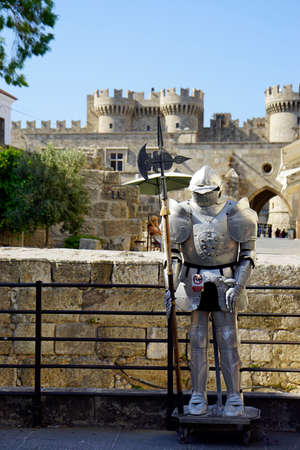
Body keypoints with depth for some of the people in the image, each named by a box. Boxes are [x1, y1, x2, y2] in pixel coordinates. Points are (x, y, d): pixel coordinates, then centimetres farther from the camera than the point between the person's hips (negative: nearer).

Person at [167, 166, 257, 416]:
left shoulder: (232, 214, -2)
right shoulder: (185, 214, 2)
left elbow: (248, 255, 1)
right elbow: (173, 252, 4)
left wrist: (237, 286, -9)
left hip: (224, 285, -1)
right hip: (195, 286, 2)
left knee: (228, 341, -1)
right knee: (198, 341, 5)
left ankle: (234, 397, 8)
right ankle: (198, 396, 13)